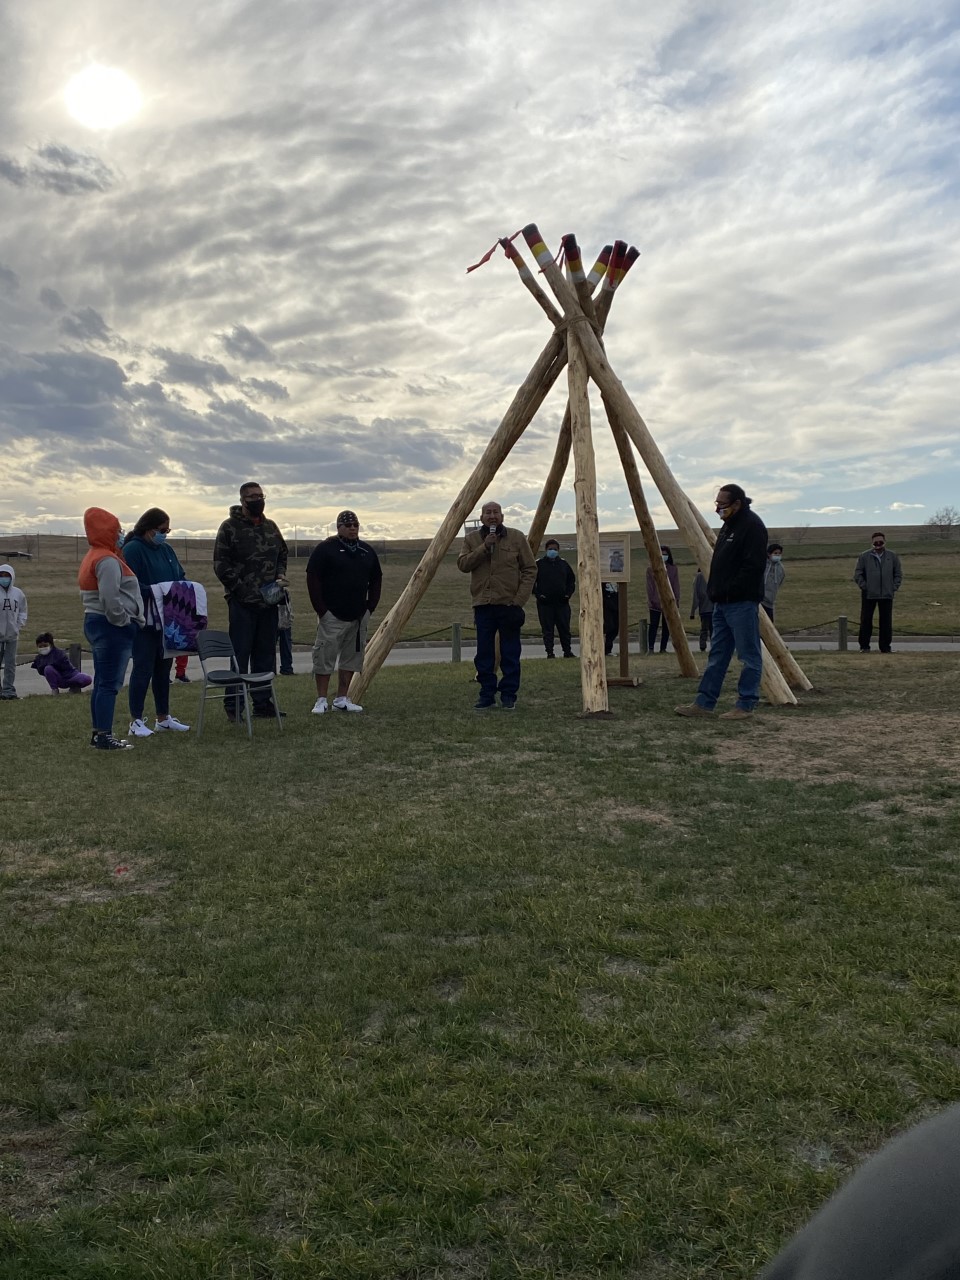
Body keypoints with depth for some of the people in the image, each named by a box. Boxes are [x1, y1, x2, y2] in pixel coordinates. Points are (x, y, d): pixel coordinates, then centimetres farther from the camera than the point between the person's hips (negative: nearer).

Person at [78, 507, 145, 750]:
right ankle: (104, 737, -5)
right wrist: (124, 621, -13)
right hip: (112, 628, -11)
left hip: (94, 622, 11)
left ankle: (99, 733, 20)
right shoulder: (108, 560, -16)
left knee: (102, 682, 14)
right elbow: (110, 600, -27)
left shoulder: (91, 557, 17)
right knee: (110, 684, -7)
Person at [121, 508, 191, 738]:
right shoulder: (132, 549, -10)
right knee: (143, 669, -5)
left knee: (163, 668, 13)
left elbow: (180, 577, 18)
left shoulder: (166, 549, 14)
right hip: (144, 622, -8)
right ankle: (136, 721, 2)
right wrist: (154, 593, -28)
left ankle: (163, 717, 22)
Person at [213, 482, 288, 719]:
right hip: (242, 602, -6)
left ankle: (262, 702, 20)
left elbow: (282, 555, 23)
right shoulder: (230, 527, -6)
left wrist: (280, 577, 3)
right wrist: (242, 589, -16)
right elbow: (221, 565, -9)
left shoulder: (270, 527, 13)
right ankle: (233, 705, 5)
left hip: (268, 602, 6)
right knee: (239, 654, -3)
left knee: (265, 654, 11)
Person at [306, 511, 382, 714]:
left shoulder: (367, 551, 12)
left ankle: (341, 699, 17)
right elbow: (313, 579, -8)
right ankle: (321, 700, 3)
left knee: (351, 657, 8)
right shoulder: (325, 549, -5)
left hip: (359, 616, 6)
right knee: (325, 657, -6)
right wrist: (321, 610, -11)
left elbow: (376, 580, 19)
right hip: (332, 616, -6)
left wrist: (371, 606, 9)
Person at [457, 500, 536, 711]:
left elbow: (530, 569, 0)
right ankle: (487, 696, 13)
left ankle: (509, 696, 10)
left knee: (510, 654, 1)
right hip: (483, 605, 2)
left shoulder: (516, 538, 1)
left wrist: (520, 599, -9)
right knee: (484, 654, 4)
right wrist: (484, 547, -16)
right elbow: (462, 564, -5)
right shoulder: (472, 539, 7)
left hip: (509, 604, -2)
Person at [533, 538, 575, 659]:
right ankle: (549, 652, 3)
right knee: (547, 630, -1)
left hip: (562, 602, 3)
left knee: (565, 628, 5)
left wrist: (568, 593, 5)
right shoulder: (539, 564, 0)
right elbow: (531, 580, 1)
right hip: (545, 603, -3)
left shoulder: (563, 563, 11)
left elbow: (572, 580, 18)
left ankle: (567, 651, 13)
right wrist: (537, 594, -8)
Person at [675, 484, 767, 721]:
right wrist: (715, 591, 13)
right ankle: (704, 702, 16)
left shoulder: (752, 526, -13)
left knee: (749, 655, -1)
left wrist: (730, 591, -19)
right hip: (722, 602, 10)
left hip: (742, 603, -10)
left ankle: (746, 706, 5)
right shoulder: (729, 524, 17)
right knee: (717, 655, 11)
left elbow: (753, 566, -21)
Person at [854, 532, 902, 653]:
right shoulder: (864, 556, 2)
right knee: (866, 621, 0)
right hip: (868, 595, -1)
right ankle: (864, 646, 8)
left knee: (886, 622, 4)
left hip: (887, 595, 1)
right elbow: (857, 574, 3)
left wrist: (894, 588, 0)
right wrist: (864, 586, -6)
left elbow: (898, 574, 11)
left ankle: (885, 647, 12)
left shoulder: (892, 556, 8)